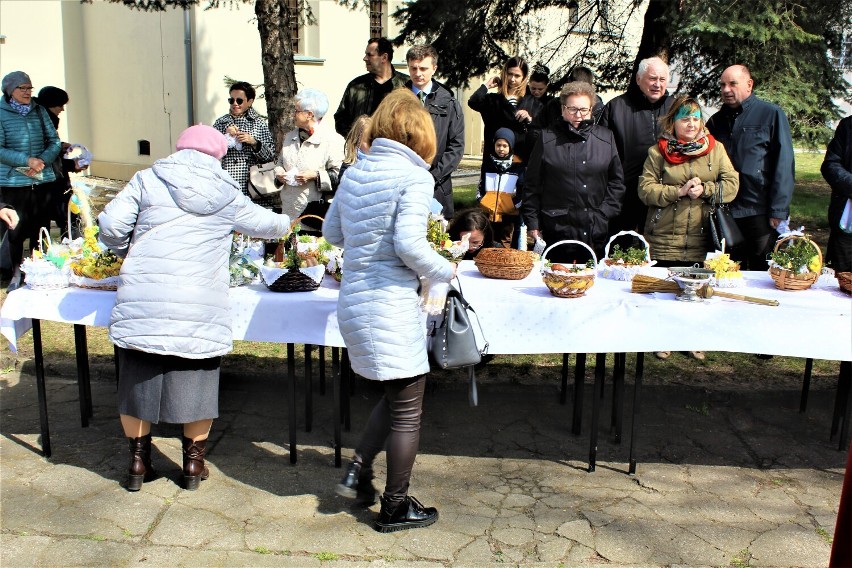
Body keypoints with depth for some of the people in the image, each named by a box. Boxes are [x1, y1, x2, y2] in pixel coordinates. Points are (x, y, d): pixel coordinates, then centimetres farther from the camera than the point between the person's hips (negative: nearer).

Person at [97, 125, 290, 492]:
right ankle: (193, 465, 23)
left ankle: (138, 462, 26)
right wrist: (284, 223, 44)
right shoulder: (227, 195, 8)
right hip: (198, 307, -1)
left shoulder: (148, 180, 7)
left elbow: (110, 225, 0)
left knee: (138, 379, 14)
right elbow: (269, 225, 21)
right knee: (195, 383, 12)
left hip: (141, 301, 1)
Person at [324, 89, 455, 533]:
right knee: (407, 409, 8)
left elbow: (331, 232, 17)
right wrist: (444, 271, -6)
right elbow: (409, 243, -21)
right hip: (391, 306, -7)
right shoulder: (413, 175, -12)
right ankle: (395, 507, 19)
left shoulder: (355, 172, 9)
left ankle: (358, 471, 20)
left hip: (352, 303, 8)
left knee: (395, 395, 24)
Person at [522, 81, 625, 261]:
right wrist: (533, 224, 0)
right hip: (556, 231, -2)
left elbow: (616, 182, 13)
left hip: (596, 232, 2)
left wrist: (605, 214, 2)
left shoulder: (606, 138, 10)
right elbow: (532, 184, 4)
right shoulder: (548, 138, 4)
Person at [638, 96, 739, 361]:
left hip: (702, 239, 2)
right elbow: (645, 190, -6)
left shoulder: (716, 148, 9)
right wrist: (679, 191, -15)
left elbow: (732, 185, 2)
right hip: (665, 238, -1)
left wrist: (705, 190, -14)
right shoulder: (658, 152, 3)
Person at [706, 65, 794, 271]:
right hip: (724, 214, 5)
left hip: (760, 213, -4)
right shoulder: (716, 121, 14)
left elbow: (784, 166, -6)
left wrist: (778, 212, -12)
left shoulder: (771, 115, -1)